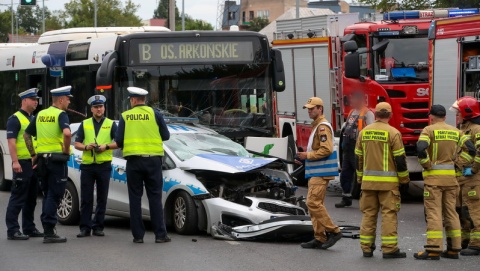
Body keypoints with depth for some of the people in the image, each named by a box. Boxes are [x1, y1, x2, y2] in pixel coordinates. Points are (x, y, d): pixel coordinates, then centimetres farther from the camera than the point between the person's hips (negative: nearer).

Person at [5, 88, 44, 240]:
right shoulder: (15, 119, -7)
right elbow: (11, 141, -14)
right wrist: (15, 162, -22)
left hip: (35, 163, 8)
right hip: (22, 163, -8)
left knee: (31, 199, 12)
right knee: (18, 198, -7)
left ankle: (29, 228, 19)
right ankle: (13, 230, -6)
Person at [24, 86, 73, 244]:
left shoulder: (41, 115, 12)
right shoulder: (61, 114, -10)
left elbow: (26, 135, 18)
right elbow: (67, 133, -28)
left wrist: (33, 154, 20)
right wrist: (66, 150, -14)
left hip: (42, 158, 7)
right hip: (57, 159, -7)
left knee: (48, 195, 14)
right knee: (54, 196, -5)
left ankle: (48, 231, 16)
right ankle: (49, 232, -9)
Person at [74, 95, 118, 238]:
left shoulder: (111, 124, 8)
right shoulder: (84, 124, 12)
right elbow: (77, 144, 10)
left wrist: (106, 146, -14)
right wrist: (87, 147, -10)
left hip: (104, 165, -1)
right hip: (87, 165, 1)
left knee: (102, 198, 3)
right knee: (86, 198, -1)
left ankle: (98, 227, 9)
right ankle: (85, 227, 1)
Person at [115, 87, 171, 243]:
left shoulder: (125, 116, 2)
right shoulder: (154, 114, 0)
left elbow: (118, 141, 0)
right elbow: (166, 136, 3)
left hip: (133, 160, 0)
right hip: (153, 159, 0)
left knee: (135, 198, 7)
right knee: (155, 197, 3)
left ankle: (138, 235, 4)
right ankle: (160, 234, -1)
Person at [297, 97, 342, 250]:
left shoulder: (323, 126, -12)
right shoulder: (316, 126, 21)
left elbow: (326, 150, -21)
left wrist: (308, 155, -16)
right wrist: (305, 156, 15)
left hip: (321, 172, -11)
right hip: (315, 172, 11)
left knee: (313, 202, -15)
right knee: (315, 203, 9)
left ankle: (333, 231, -11)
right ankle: (320, 238, 11)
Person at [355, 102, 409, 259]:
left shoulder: (364, 132, 7)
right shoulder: (393, 133, -8)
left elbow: (358, 157, 13)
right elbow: (400, 158, -7)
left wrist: (360, 178, 22)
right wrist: (404, 178, 4)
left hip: (368, 181, 4)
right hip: (388, 181, -4)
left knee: (368, 213, 10)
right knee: (389, 214, -2)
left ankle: (366, 247, 12)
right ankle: (389, 249, -5)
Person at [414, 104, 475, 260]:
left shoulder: (429, 130, -5)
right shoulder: (455, 132, 11)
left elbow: (421, 148, -21)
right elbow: (470, 149, 3)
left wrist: (426, 165, -9)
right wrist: (457, 164, 5)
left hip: (434, 177, -5)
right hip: (451, 177, 5)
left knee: (433, 213, -6)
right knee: (451, 212, 11)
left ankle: (433, 250, -10)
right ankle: (453, 248, 13)